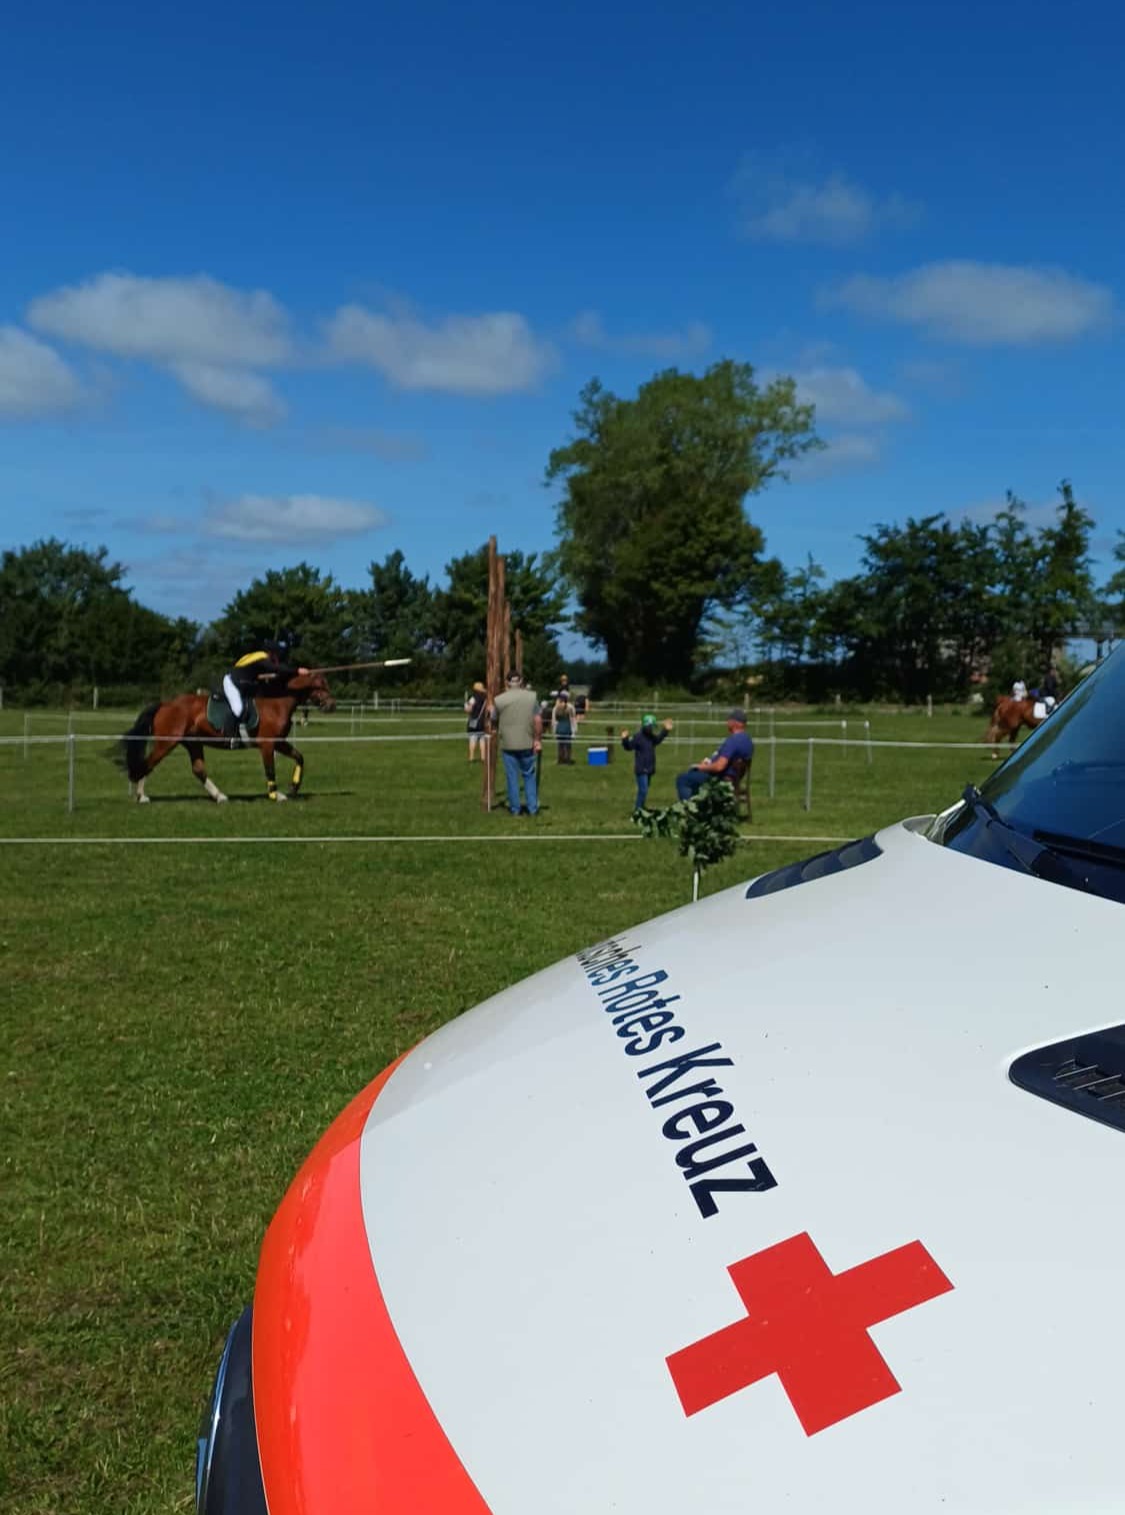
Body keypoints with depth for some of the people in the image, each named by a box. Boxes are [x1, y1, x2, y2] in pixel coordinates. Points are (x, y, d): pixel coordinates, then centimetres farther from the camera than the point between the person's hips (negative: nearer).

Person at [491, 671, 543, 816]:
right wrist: (538, 739, 1)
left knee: (512, 777, 8)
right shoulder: (532, 696, -1)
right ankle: (533, 808, 11)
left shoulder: (499, 700, -3)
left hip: (508, 744, -1)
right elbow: (538, 720, -6)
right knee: (529, 776, 12)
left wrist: (495, 733, 26)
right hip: (527, 744, 1)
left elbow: (493, 722, 5)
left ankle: (515, 809, 12)